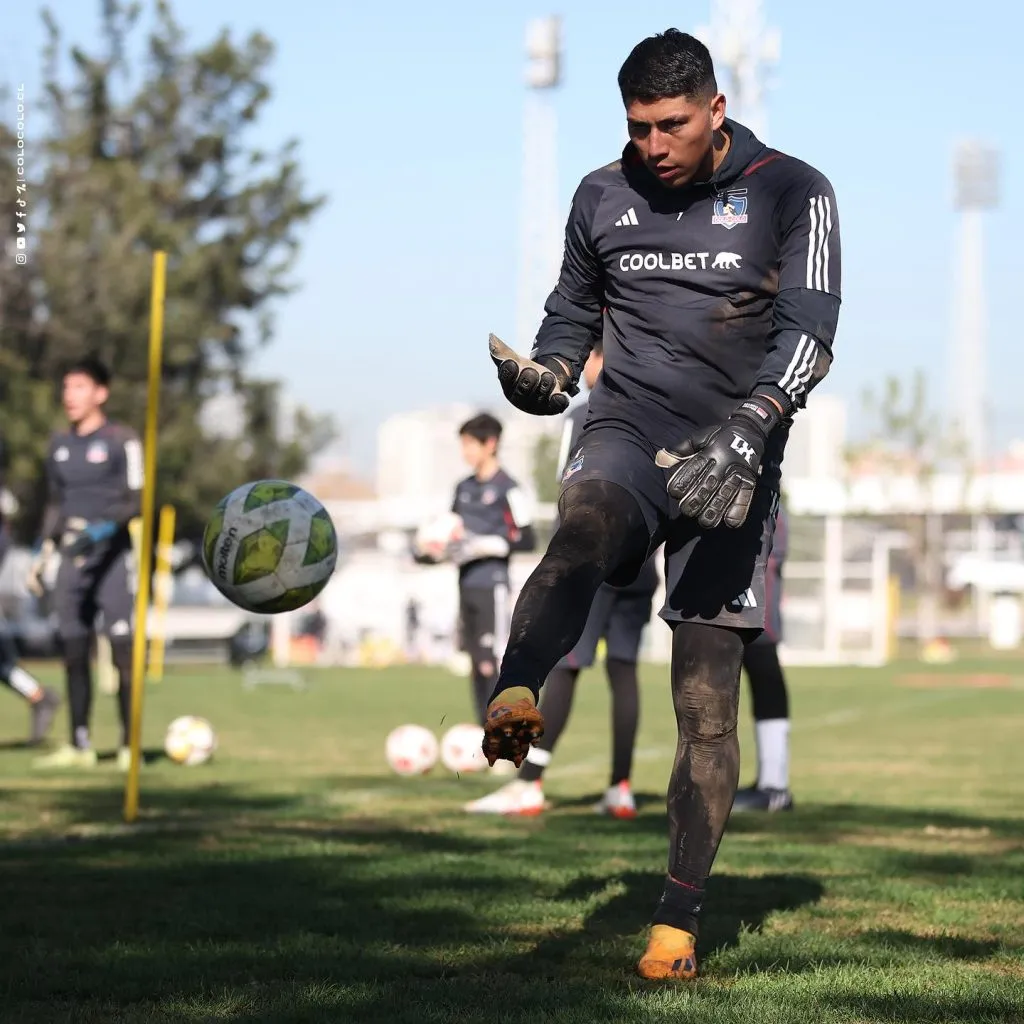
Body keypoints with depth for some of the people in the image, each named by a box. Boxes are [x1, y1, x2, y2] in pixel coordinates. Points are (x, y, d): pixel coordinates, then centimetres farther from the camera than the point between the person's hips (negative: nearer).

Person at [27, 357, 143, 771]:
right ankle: (79, 745, 11)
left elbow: (135, 500, -9)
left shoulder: (122, 441, -4)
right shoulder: (60, 444, 14)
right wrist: (43, 554, 14)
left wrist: (99, 531, -21)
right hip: (72, 558, 6)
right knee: (73, 654, 5)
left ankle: (130, 745, -4)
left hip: (111, 556, -6)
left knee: (122, 652, -7)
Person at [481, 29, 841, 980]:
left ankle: (677, 923, 8)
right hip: (626, 434, 1)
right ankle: (511, 702, -66)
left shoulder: (790, 193, 1)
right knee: (581, 532, -37)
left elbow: (809, 328, -11)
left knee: (708, 702, -3)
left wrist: (748, 428, -28)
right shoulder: (602, 196, 11)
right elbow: (572, 311, 23)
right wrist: (547, 375, -1)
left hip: (733, 465, -1)